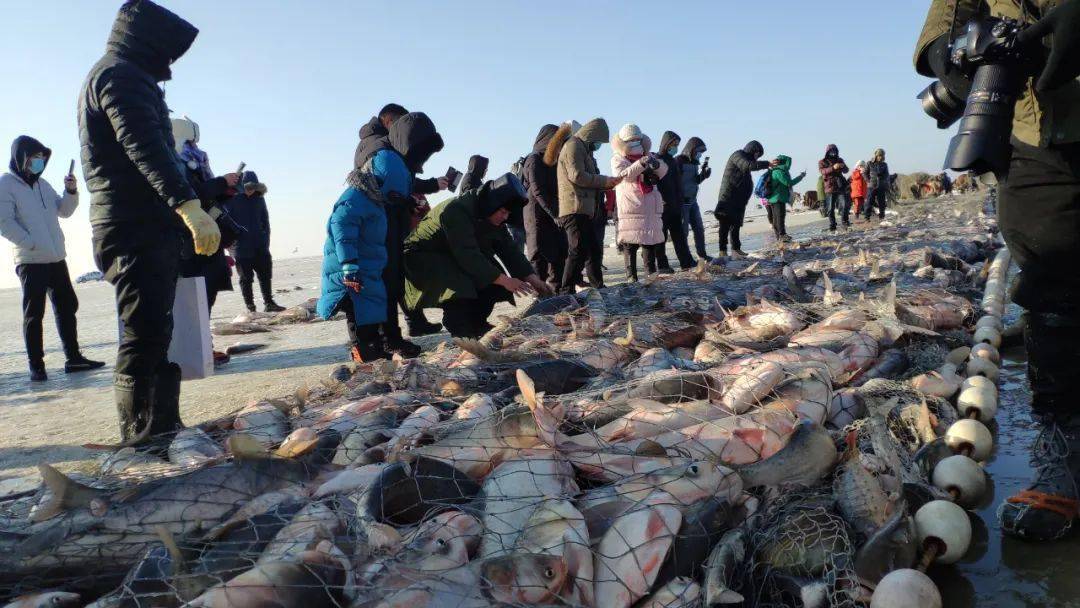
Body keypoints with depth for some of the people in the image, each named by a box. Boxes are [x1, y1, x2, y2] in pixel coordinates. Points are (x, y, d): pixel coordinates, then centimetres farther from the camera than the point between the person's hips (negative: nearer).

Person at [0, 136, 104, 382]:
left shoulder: (42, 183, 16)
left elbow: (64, 211, 17)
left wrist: (71, 191, 0)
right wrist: (32, 244, -18)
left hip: (56, 258, 7)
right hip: (31, 261, -7)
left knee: (67, 307, 8)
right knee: (34, 314, -2)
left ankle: (73, 358, 15)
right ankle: (36, 365, 4)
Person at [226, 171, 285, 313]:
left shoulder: (259, 199, 8)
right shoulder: (232, 200, -7)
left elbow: (265, 221, 13)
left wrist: (266, 240, 6)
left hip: (259, 246, 4)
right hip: (242, 248, -4)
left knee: (265, 274, 8)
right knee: (246, 278, 3)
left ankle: (269, 303, 18)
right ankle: (250, 307, 9)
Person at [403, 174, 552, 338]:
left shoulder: (491, 215, -4)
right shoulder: (457, 210, -31)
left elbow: (509, 249, -4)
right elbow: (467, 255, -36)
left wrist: (533, 279, -15)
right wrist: (504, 280, -37)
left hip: (453, 258, 8)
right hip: (421, 257, -8)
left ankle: (475, 323, 3)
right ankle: (459, 325, -15)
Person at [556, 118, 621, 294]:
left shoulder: (584, 149, 27)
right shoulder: (574, 146, -6)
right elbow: (577, 175, -18)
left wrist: (605, 186, 10)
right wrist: (605, 181, -13)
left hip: (584, 210, 11)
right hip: (574, 209, -11)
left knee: (594, 249, 16)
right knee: (579, 250, -15)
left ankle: (598, 286, 26)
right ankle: (567, 291, -14)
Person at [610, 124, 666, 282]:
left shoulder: (647, 156, 17)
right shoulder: (618, 159, 4)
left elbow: (663, 170, 5)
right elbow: (623, 175, -16)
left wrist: (656, 164, -19)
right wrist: (641, 163, -28)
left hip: (650, 207, 5)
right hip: (630, 208, -4)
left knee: (651, 242, 7)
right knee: (630, 243, -6)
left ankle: (652, 273, 15)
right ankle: (631, 276, -3)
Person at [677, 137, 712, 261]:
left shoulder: (694, 162, 10)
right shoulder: (679, 161, -13)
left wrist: (704, 174, -1)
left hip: (692, 201, 8)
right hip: (682, 201, -8)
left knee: (699, 228, 12)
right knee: (684, 231, -1)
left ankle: (702, 253, 24)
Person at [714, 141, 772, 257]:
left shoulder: (745, 158, 24)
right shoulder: (737, 155, -7)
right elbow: (749, 166, -24)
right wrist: (767, 164, -23)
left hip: (739, 199, 10)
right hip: (729, 198, -10)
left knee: (736, 224, 12)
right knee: (726, 224, -12)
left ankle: (736, 248, 18)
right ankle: (723, 251, -15)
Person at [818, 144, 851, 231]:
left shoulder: (839, 160, 14)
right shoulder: (822, 162, 3)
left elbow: (846, 170, 6)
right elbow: (822, 171, -15)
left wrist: (843, 166, -18)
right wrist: (833, 168, -32)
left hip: (840, 187, 2)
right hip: (829, 187, -2)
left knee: (845, 205, -12)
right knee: (830, 209, 1)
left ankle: (845, 221, 5)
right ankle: (832, 226, 10)